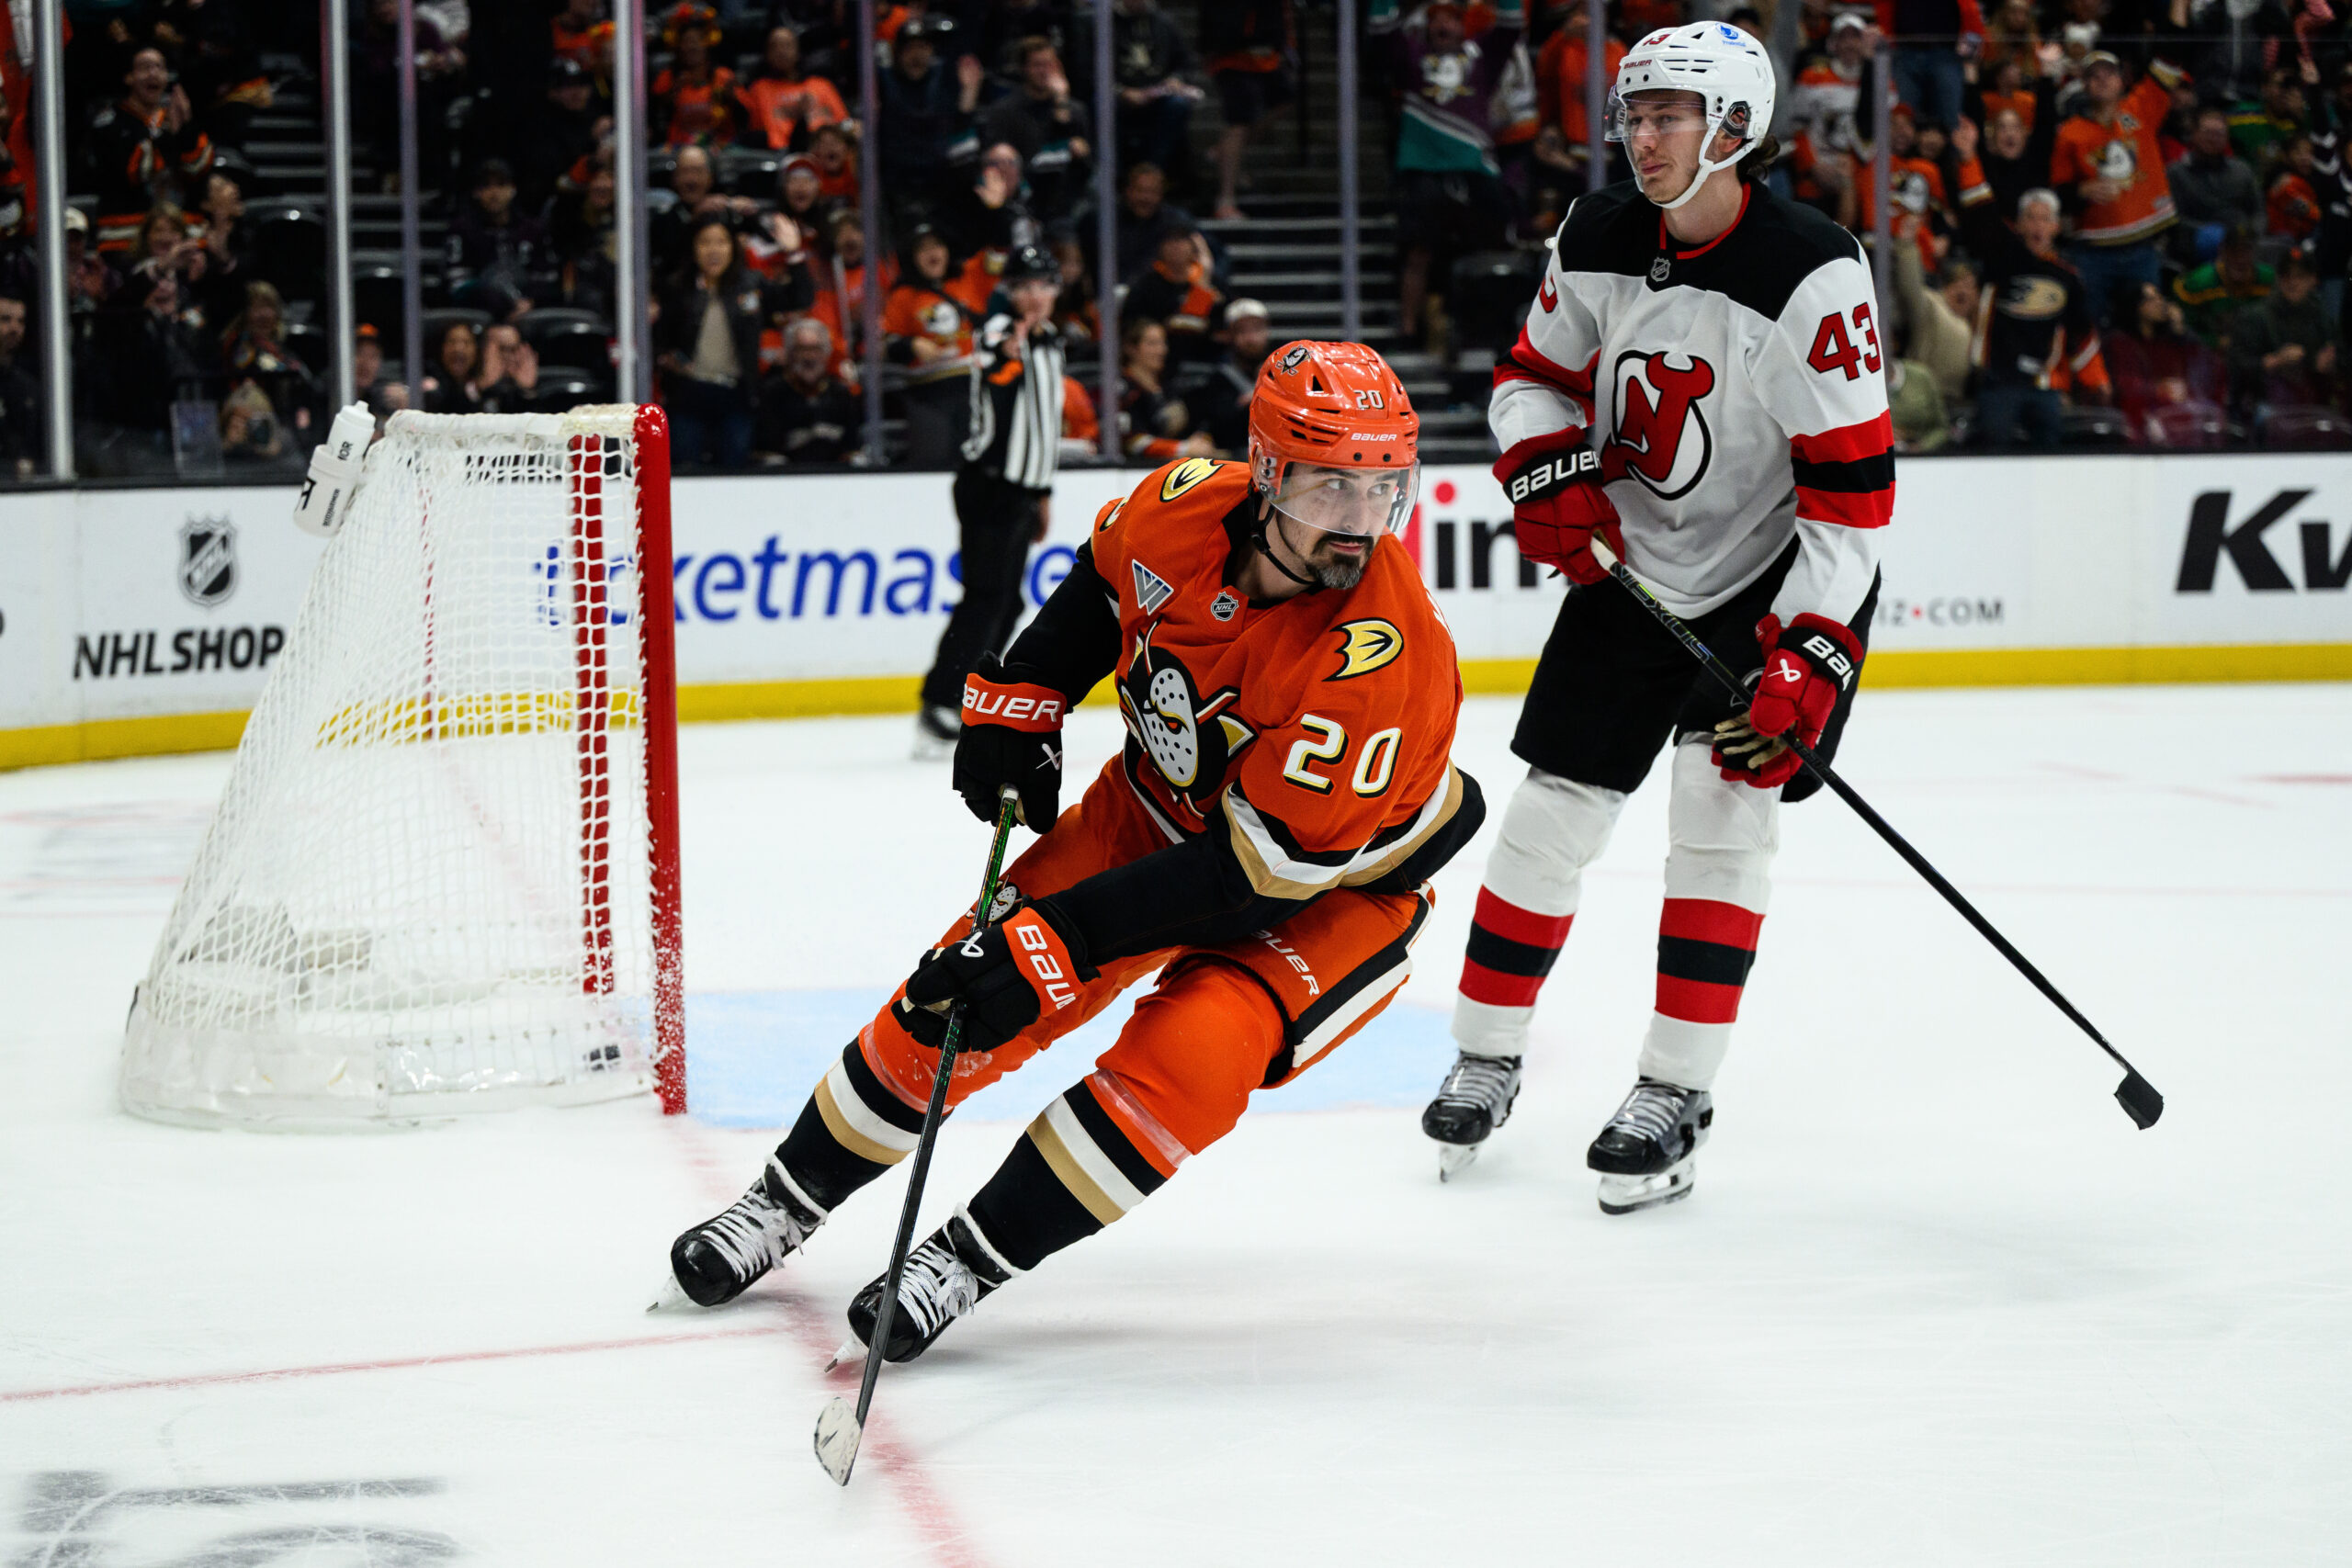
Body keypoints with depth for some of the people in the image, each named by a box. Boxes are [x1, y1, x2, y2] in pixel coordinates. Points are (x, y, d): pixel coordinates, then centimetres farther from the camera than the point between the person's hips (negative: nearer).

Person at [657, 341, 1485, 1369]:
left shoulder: (1385, 659, -36)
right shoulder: (1188, 506, -21)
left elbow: (1255, 868, -34)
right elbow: (1102, 580, 6)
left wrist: (1063, 939, -36)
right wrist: (1020, 700, -4)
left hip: (1332, 887, -5)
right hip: (1163, 804, 5)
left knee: (1192, 1046, -28)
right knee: (972, 980, -2)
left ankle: (977, 1257, -11)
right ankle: (790, 1197, 20)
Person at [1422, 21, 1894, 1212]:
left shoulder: (1810, 274, -23)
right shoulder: (1598, 243, -6)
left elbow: (1853, 482, -23)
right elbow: (1534, 373, 10)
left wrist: (1808, 655, -27)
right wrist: (1549, 475, -11)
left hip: (1774, 577, -5)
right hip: (1630, 567, 5)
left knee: (1723, 805, -13)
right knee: (1552, 811, 5)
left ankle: (1674, 1096, -6)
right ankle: (1485, 1060, 21)